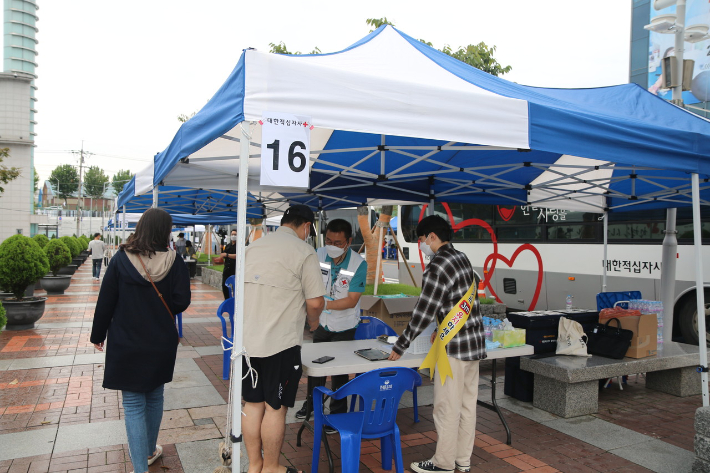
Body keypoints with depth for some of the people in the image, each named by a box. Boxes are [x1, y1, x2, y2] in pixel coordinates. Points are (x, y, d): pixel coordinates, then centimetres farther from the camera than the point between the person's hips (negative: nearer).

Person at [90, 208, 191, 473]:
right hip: (162, 344, 2)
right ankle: (149, 451, 37)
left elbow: (105, 302, -6)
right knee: (155, 397, 20)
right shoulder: (173, 261, -10)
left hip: (127, 344, -2)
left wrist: (98, 335, 7)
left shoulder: (121, 260, -10)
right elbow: (181, 302, -12)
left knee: (133, 404, 5)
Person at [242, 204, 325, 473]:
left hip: (248, 339, 6)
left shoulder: (253, 247, 9)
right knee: (275, 407, 7)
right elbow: (315, 302, -13)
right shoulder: (303, 252, -11)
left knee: (252, 404, 15)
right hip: (281, 342, -6)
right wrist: (313, 322, 8)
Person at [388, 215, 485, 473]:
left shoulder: (437, 267, -18)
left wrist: (400, 347, -9)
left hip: (455, 346, -9)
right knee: (467, 404, 16)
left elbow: (423, 312, -18)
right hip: (474, 341, 9)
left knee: (447, 407, 4)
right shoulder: (462, 258, 9)